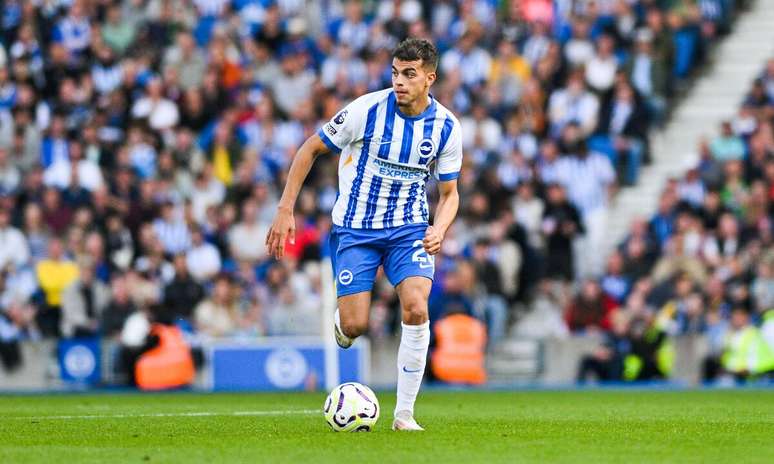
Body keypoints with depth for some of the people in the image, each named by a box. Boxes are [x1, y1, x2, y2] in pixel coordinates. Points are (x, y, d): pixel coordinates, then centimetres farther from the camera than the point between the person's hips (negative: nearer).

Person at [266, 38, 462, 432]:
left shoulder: (446, 127, -7)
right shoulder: (368, 110, -16)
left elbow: (449, 192, 5)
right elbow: (311, 149, -4)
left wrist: (439, 228, -17)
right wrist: (285, 210, -8)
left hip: (409, 228, 1)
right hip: (355, 228, -1)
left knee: (416, 308, -22)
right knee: (354, 327, -9)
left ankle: (404, 413, -10)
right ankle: (342, 317, 32)